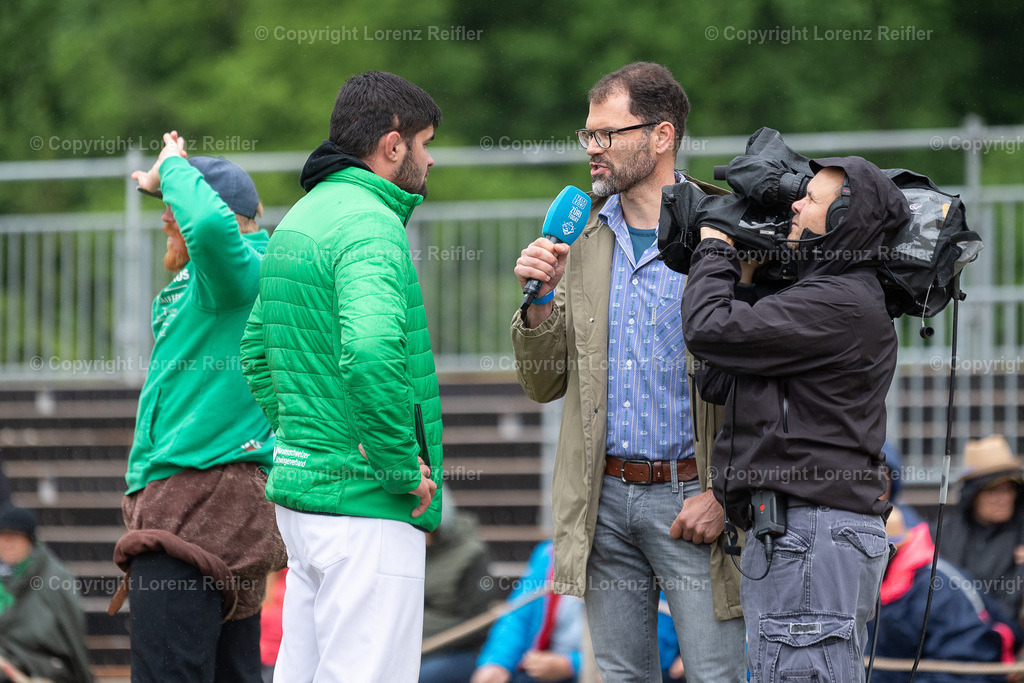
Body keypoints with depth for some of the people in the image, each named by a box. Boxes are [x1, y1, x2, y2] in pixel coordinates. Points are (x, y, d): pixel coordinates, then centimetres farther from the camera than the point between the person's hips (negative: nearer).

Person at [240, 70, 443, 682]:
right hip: (364, 501, -10)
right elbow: (371, 350, -32)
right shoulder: (371, 225, -15)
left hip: (300, 485, 10)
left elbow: (257, 350, 26)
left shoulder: (300, 219, 16)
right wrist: (402, 464, -21)